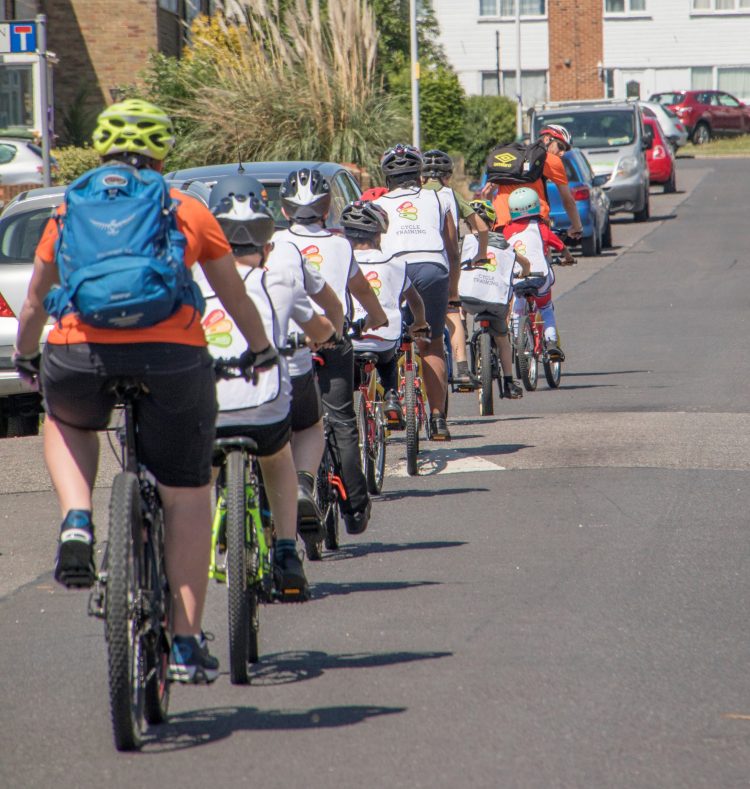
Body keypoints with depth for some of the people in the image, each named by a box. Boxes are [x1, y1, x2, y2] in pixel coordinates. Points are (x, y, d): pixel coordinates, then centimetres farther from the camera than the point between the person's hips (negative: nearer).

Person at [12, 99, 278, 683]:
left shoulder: (70, 210, 20)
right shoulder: (189, 210, 18)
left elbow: (36, 300, 29)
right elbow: (235, 295, 30)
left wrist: (24, 354, 48)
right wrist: (260, 348, 48)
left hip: (78, 353, 1)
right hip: (171, 354, -1)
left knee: (66, 425, 35)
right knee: (187, 495, 14)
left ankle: (77, 522, 8)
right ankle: (188, 642, 11)